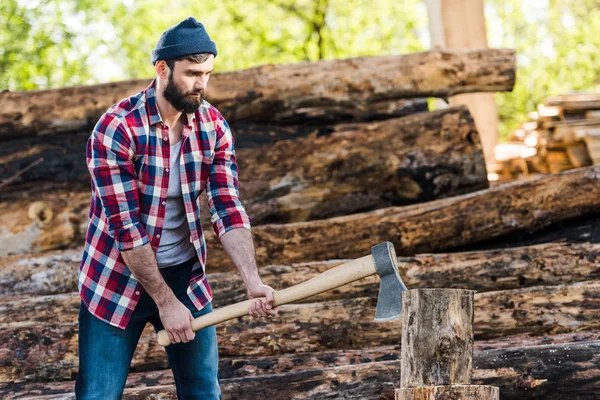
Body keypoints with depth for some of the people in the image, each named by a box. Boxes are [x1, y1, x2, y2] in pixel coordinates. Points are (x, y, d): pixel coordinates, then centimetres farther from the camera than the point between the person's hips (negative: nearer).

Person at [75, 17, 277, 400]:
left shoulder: (214, 127, -4)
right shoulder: (117, 129, -20)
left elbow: (228, 208, -8)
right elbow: (126, 227, -21)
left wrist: (253, 280, -22)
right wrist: (165, 302, -19)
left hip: (186, 274, 5)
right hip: (119, 277, -5)